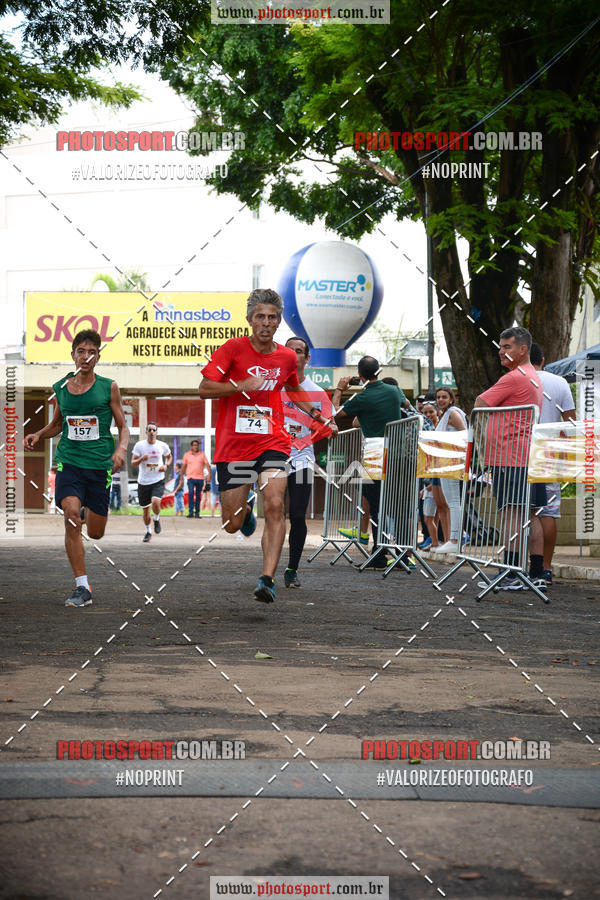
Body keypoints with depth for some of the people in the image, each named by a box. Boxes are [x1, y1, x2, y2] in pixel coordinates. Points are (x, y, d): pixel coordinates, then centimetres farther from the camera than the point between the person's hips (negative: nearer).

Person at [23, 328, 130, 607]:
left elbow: (123, 426, 5)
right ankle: (82, 588, -13)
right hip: (69, 461, 1)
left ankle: (89, 510, 46)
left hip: (100, 465, 0)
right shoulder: (60, 388, 6)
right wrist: (38, 435, 3)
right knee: (71, 519, -20)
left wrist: (121, 449, -15)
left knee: (95, 533, 6)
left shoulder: (109, 388, -1)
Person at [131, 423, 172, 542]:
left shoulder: (163, 446, -1)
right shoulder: (139, 445, -4)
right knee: (145, 509, 8)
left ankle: (156, 519, 8)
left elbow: (169, 457, 19)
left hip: (158, 481, -1)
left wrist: (166, 465, -2)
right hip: (143, 482, 1)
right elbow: (133, 463, -3)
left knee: (155, 502, -25)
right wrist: (142, 459, -24)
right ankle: (148, 532, 30)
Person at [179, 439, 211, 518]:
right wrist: (181, 477, 12)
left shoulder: (202, 454, 8)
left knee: (198, 496, 5)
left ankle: (197, 513, 11)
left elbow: (207, 464, 1)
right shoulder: (187, 455, 8)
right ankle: (190, 512, -18)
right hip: (191, 478, -1)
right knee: (191, 494, -16)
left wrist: (209, 473, -15)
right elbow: (184, 467, 13)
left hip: (200, 478, 1)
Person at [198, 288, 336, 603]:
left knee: (274, 506, -22)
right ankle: (245, 507, 42)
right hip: (233, 444, -2)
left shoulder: (287, 356, 8)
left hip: (272, 443, 2)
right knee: (232, 525, 4)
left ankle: (267, 579, -22)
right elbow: (204, 389, -9)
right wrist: (242, 385, -19)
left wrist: (318, 416, 21)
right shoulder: (233, 348, -4)